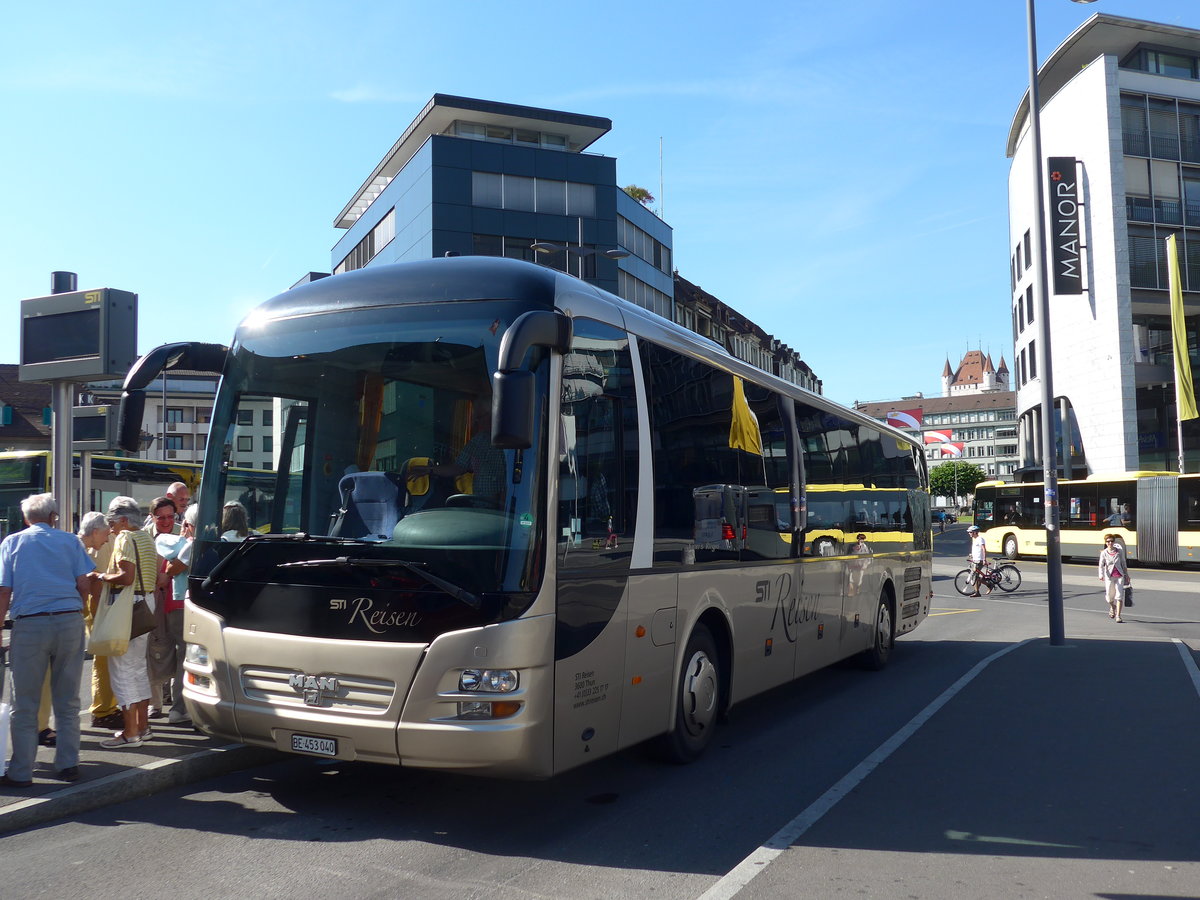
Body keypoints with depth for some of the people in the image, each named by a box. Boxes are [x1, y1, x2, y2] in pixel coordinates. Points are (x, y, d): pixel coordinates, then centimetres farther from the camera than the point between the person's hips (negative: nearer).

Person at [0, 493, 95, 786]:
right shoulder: (69, 541, 8)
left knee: (25, 705, 6)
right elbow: (84, 584, 2)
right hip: (69, 622, 1)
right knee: (68, 701, 10)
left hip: (29, 626, -1)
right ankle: (68, 765, 15)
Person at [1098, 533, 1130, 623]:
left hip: (1119, 576, 0)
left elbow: (1123, 563, 12)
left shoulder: (1119, 551, 2)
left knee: (1119, 595, -10)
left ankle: (1118, 616, -7)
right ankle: (1112, 607, 43)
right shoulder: (1104, 553, -3)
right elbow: (1101, 565, -10)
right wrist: (1101, 575, -26)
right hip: (1109, 576, 0)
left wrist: (1126, 575, 17)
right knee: (1110, 596, 8)